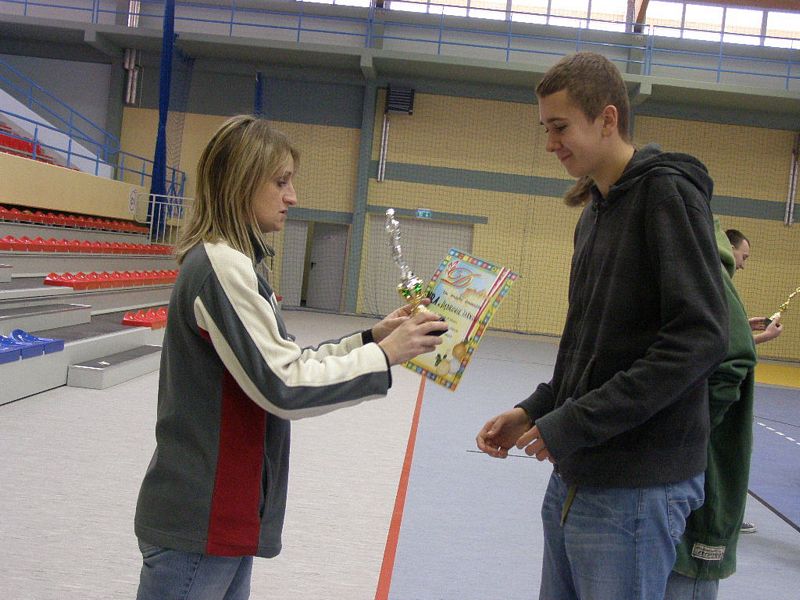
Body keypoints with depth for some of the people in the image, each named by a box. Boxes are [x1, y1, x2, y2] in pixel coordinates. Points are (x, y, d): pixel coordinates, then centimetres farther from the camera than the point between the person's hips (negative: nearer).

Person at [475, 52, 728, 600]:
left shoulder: (667, 191, -11)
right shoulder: (595, 212, 16)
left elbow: (700, 339, -21)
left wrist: (574, 423, -19)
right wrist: (534, 411, 5)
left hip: (637, 489, -8)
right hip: (574, 480, 9)